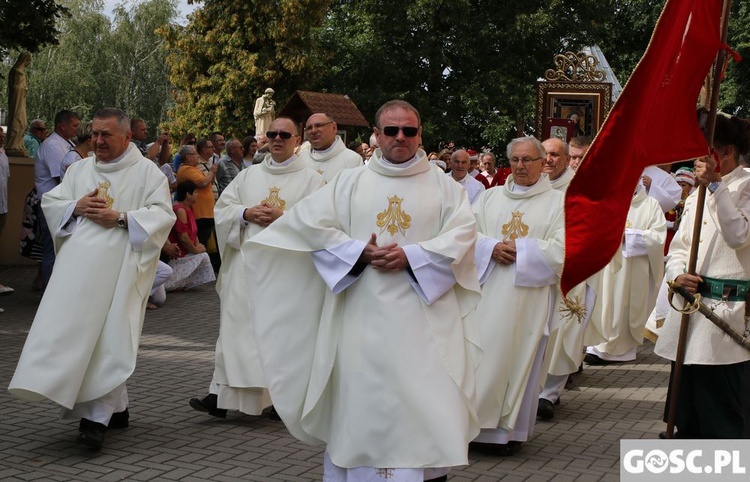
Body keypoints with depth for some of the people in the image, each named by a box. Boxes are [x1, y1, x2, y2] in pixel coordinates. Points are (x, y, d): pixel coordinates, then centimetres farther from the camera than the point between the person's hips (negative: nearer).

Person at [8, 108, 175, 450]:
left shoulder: (146, 172, 3)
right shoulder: (80, 169, 18)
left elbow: (163, 215, -5)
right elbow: (50, 201, 17)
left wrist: (121, 218, -16)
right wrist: (76, 207, -3)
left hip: (118, 266, -5)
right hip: (79, 263, 5)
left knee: (108, 337, -10)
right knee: (71, 330, 0)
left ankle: (98, 416, -10)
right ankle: (115, 408, 12)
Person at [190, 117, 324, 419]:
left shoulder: (311, 179, 5)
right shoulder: (248, 176, 16)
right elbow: (222, 208, 11)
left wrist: (284, 218, -15)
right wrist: (247, 213, -8)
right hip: (246, 262, 3)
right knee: (236, 328, -2)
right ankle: (222, 395, -3)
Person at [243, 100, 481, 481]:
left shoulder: (443, 186, 9)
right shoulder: (350, 182, 11)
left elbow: (461, 235, -4)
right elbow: (311, 224, 0)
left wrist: (411, 257, -16)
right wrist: (359, 253, -11)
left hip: (424, 314, -1)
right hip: (364, 314, 1)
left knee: (426, 400, -4)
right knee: (362, 400, 2)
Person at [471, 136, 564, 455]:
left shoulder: (558, 202, 4)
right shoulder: (489, 198, 14)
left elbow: (563, 249, -7)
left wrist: (518, 248, -11)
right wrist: (492, 248, -12)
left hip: (529, 295, -2)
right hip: (487, 293, 3)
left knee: (520, 356, 0)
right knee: (483, 354, 0)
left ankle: (510, 429, 8)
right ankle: (477, 424, 8)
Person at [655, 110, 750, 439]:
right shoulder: (698, 193, 16)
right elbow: (677, 248, 16)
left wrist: (716, 186, -23)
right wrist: (678, 275, -6)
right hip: (690, 305, 8)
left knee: (723, 415, -4)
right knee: (687, 409, 15)